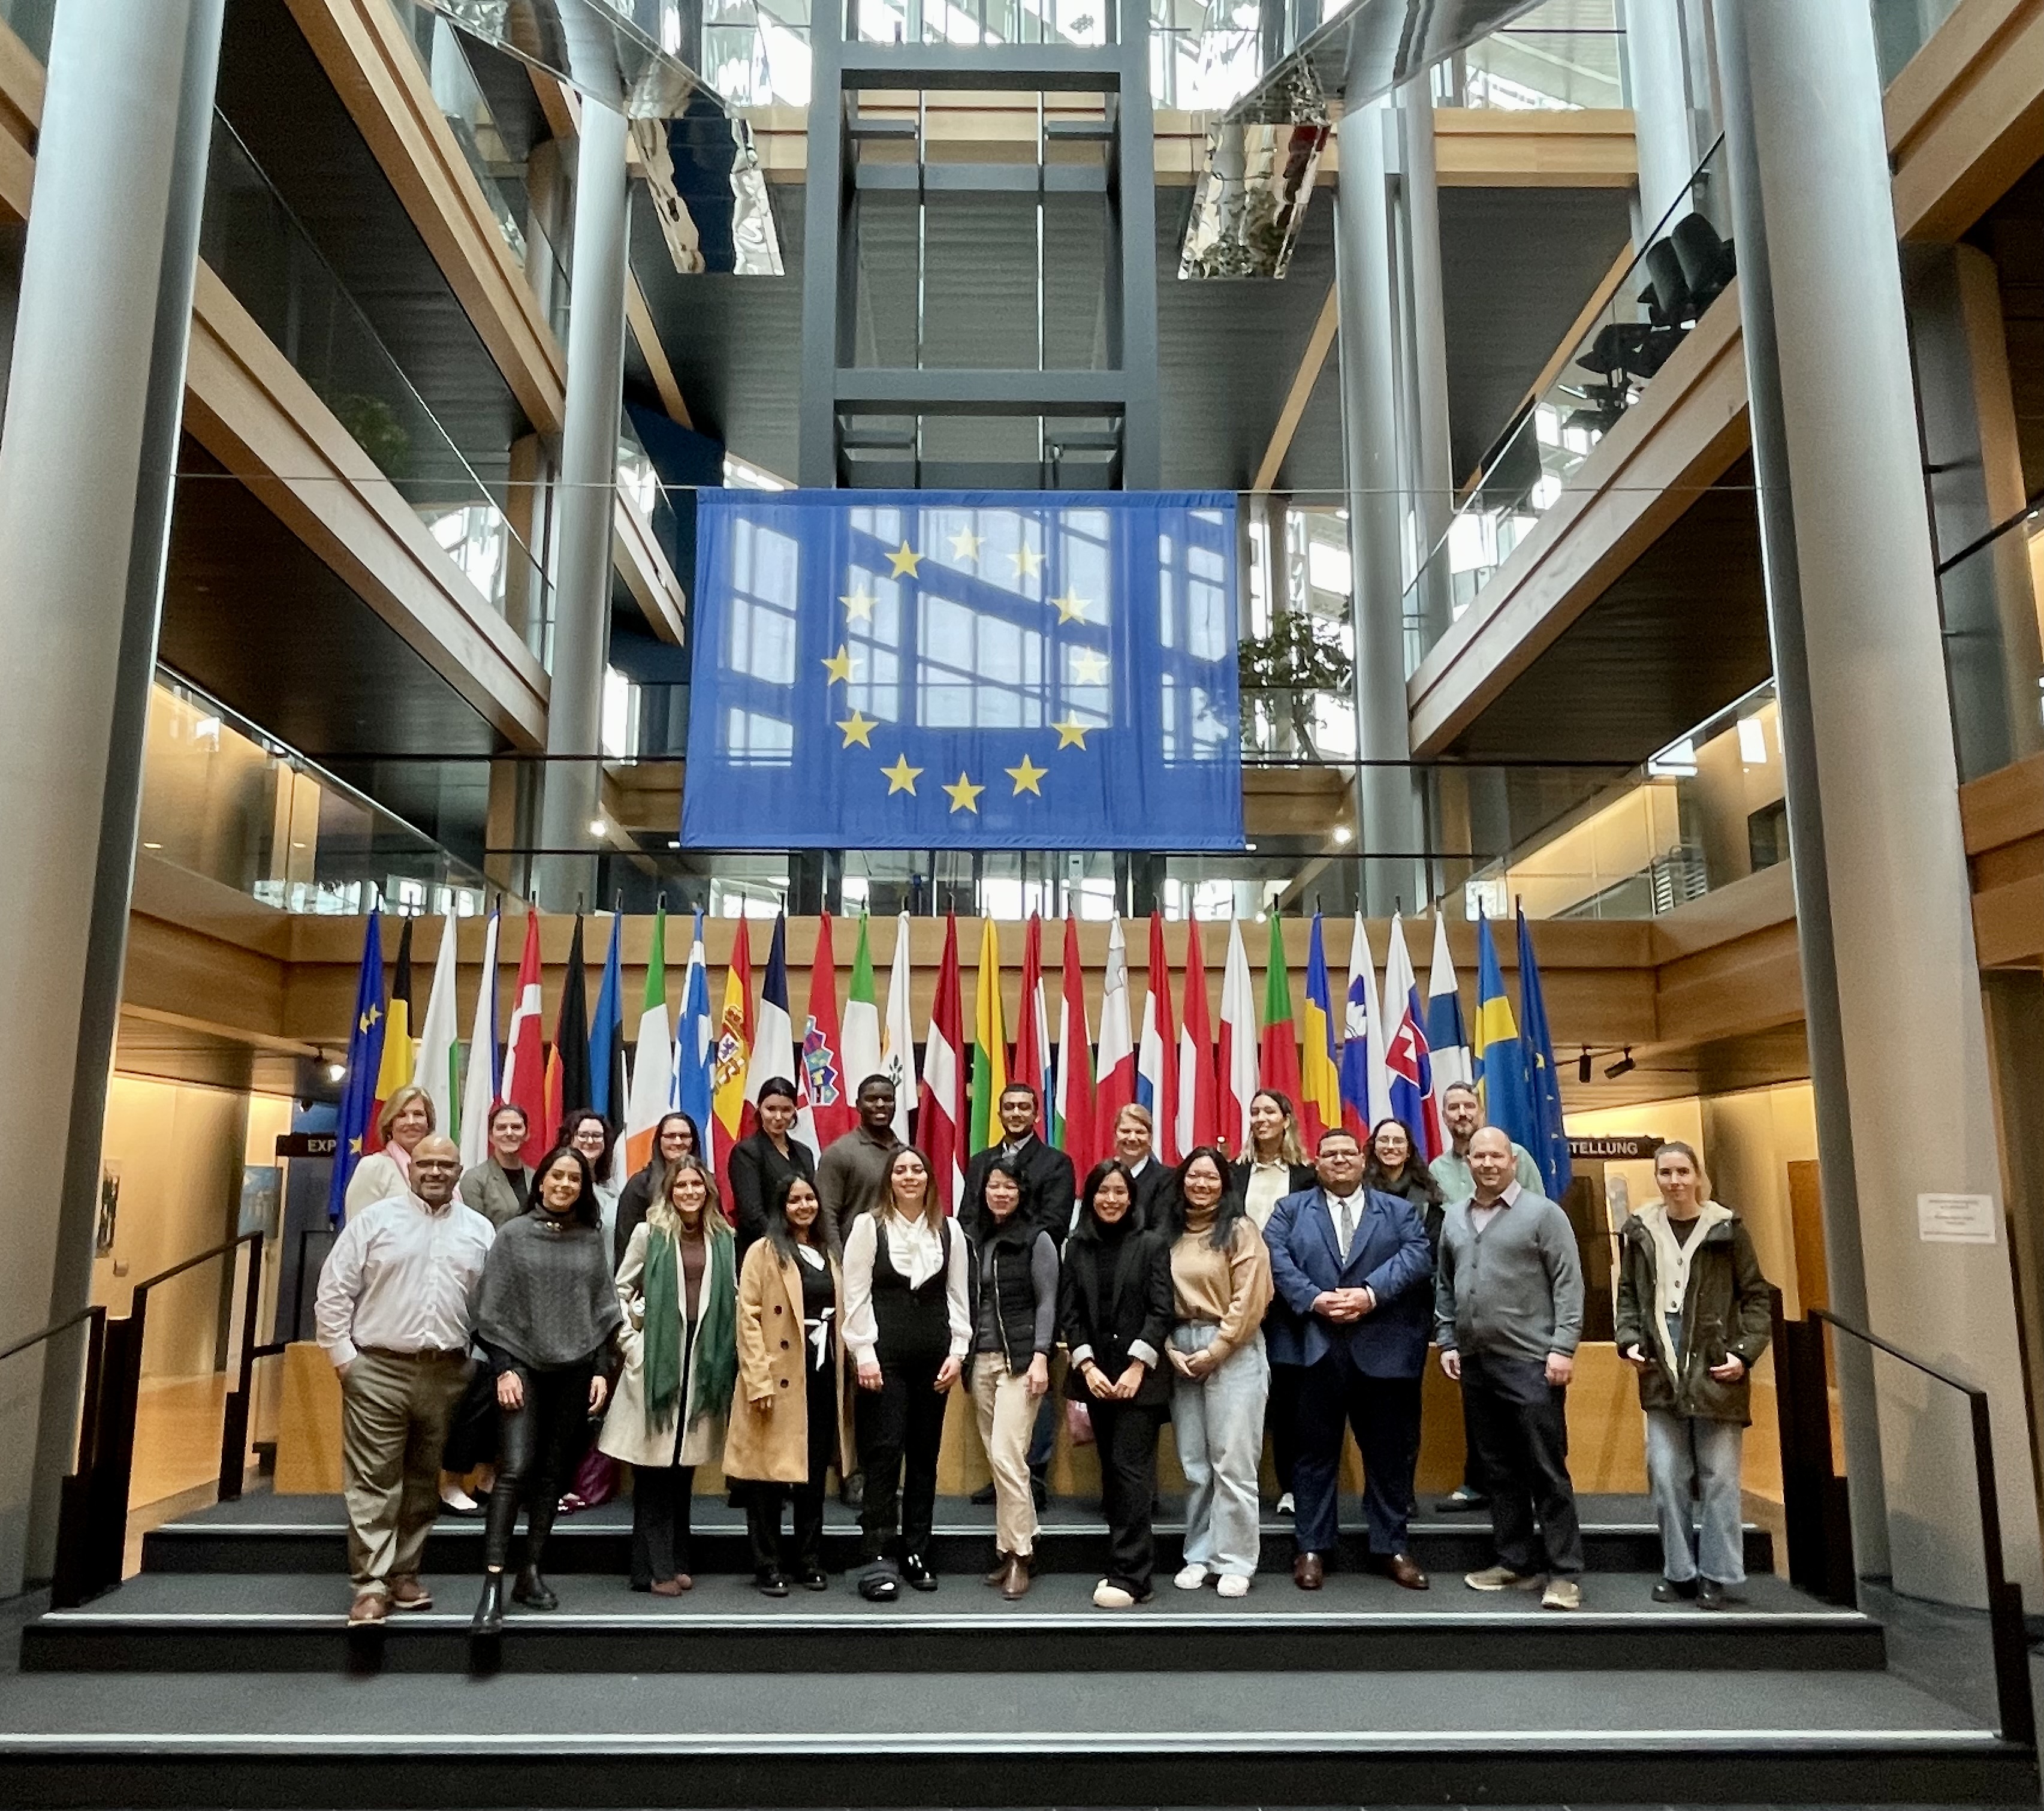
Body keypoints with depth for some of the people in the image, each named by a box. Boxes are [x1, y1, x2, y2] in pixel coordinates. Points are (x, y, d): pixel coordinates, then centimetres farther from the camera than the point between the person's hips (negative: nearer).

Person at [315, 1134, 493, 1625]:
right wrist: (343, 1357, -5)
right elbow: (334, 1292, -1)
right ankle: (372, 1584, 4)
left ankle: (405, 1573, 23)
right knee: (373, 1481, -2)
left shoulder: (480, 1231, 7)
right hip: (378, 1369, -3)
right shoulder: (374, 1219, -1)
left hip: (445, 1373, 3)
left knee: (424, 1481, 11)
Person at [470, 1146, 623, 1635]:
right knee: (515, 1470, -12)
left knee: (552, 1473, 7)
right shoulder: (514, 1235, 1)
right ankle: (492, 1586, -12)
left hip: (576, 1368, 3)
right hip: (523, 1365, -2)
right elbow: (494, 1308, -1)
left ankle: (532, 1572, 17)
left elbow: (604, 1308, 8)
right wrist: (503, 1368, -8)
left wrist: (601, 1370, 3)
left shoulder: (593, 1239, 7)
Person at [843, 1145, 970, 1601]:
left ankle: (916, 1552, 18)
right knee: (885, 1452, -6)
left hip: (933, 1357, 3)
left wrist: (957, 1351, 1)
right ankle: (878, 1559, 0)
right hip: (884, 1356, -3)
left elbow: (959, 1295, 9)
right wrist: (864, 1354, -10)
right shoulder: (868, 1226, -1)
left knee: (925, 1454, 8)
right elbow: (856, 1295, -4)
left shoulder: (949, 1231, 8)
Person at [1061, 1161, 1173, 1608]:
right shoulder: (1077, 1247, 7)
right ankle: (1128, 1566, 17)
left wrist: (1137, 1368, -13)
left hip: (1139, 1376, -4)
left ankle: (1130, 1576, -4)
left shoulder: (1153, 1245, -2)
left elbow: (1160, 1311, -6)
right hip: (1095, 1376, 4)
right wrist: (1087, 1366, -7)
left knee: (1130, 1470, -7)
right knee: (1111, 1471, 9)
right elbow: (1069, 1312, 4)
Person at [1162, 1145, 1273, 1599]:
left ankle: (1235, 1563, 8)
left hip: (1233, 1353, -4)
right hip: (1180, 1352, 5)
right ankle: (1199, 1556, 21)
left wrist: (1213, 1352, -11)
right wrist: (1170, 1349, -4)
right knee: (1194, 1464, 11)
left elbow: (1250, 1300, -10)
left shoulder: (1240, 1229, -4)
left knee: (1232, 1462, -2)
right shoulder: (1170, 1232, 9)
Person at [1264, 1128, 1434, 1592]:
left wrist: (1371, 1293, -18)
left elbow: (1417, 1257, -5)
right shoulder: (1290, 1209, 11)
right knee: (1316, 1450, 6)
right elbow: (1276, 1258, -4)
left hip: (1383, 1350, 1)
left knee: (1390, 1452, 8)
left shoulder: (1399, 1211, 12)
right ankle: (1312, 1546, 16)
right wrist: (1313, 1298, -18)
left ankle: (1392, 1546, 21)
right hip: (1315, 1349, 0)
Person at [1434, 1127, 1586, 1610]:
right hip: (1475, 1363, 6)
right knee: (1499, 1471, 12)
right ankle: (1516, 1563, 22)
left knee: (1547, 1471, -1)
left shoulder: (1543, 1213, -4)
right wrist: (1447, 1342, 11)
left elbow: (1569, 1284, -7)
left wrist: (1563, 1347, -14)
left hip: (1531, 1363, -5)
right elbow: (1444, 1286, 17)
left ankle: (1564, 1573, 7)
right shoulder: (1454, 1218, 12)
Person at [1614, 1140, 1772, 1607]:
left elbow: (1755, 1297, 2)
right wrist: (1629, 1340, 0)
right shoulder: (1640, 1230, 7)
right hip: (1661, 1372, 3)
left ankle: (1720, 1576, 14)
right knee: (1665, 1477, 5)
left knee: (1719, 1478, 4)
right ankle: (1678, 1571, 17)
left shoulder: (1726, 1228, -1)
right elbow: (1628, 1295, 14)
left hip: (1714, 1371, -2)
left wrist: (1745, 1353, -8)